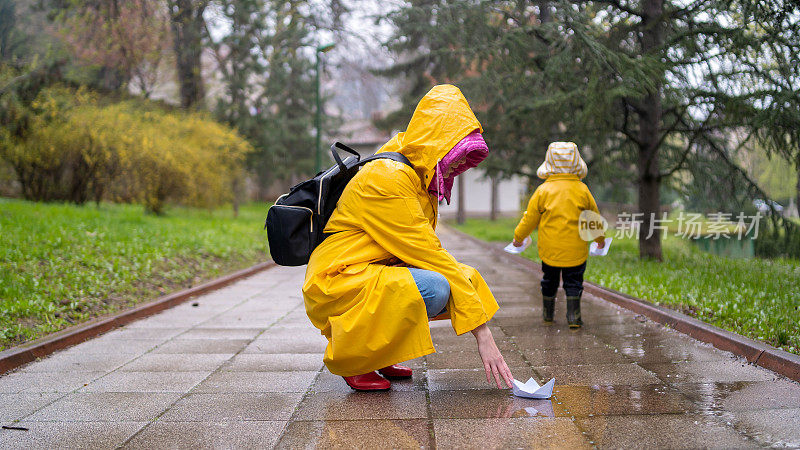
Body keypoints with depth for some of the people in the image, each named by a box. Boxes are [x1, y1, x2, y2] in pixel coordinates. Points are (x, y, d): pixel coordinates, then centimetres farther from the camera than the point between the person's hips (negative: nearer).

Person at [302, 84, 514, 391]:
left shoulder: (419, 178, 9)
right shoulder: (386, 179, -21)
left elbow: (427, 251, 15)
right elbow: (430, 257, -24)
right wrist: (483, 333, -24)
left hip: (374, 274, 10)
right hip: (337, 284, -10)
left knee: (467, 277, 6)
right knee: (435, 288, -30)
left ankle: (376, 353, 9)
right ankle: (350, 359, -10)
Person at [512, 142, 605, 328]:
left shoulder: (542, 190, -6)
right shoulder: (582, 190, -4)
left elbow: (530, 218, 1)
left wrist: (518, 237, 19)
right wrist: (600, 238, 26)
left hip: (549, 248, 1)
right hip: (576, 249, -1)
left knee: (549, 281, 17)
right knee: (573, 283, 8)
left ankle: (547, 314, 29)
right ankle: (573, 317, 1)